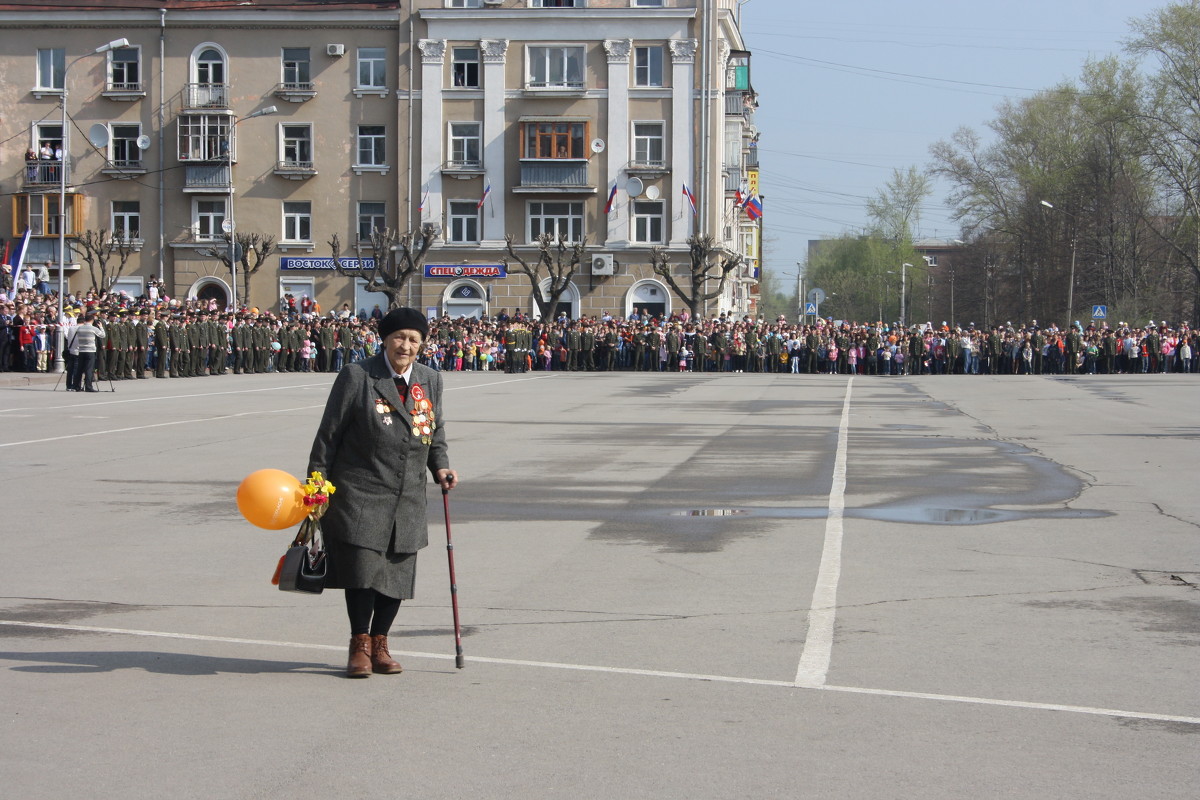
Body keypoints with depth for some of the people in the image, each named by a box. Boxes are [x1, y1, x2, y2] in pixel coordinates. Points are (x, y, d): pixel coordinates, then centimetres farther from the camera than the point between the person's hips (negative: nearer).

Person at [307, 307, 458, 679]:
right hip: (359, 493, -4)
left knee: (397, 574, 5)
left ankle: (379, 643, 22)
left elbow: (435, 429, 21)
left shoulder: (430, 380, 9)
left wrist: (440, 466, 3)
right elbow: (329, 433, -3)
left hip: (408, 499, 5)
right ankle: (359, 646, 9)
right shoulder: (357, 376, -6)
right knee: (362, 570, -8)